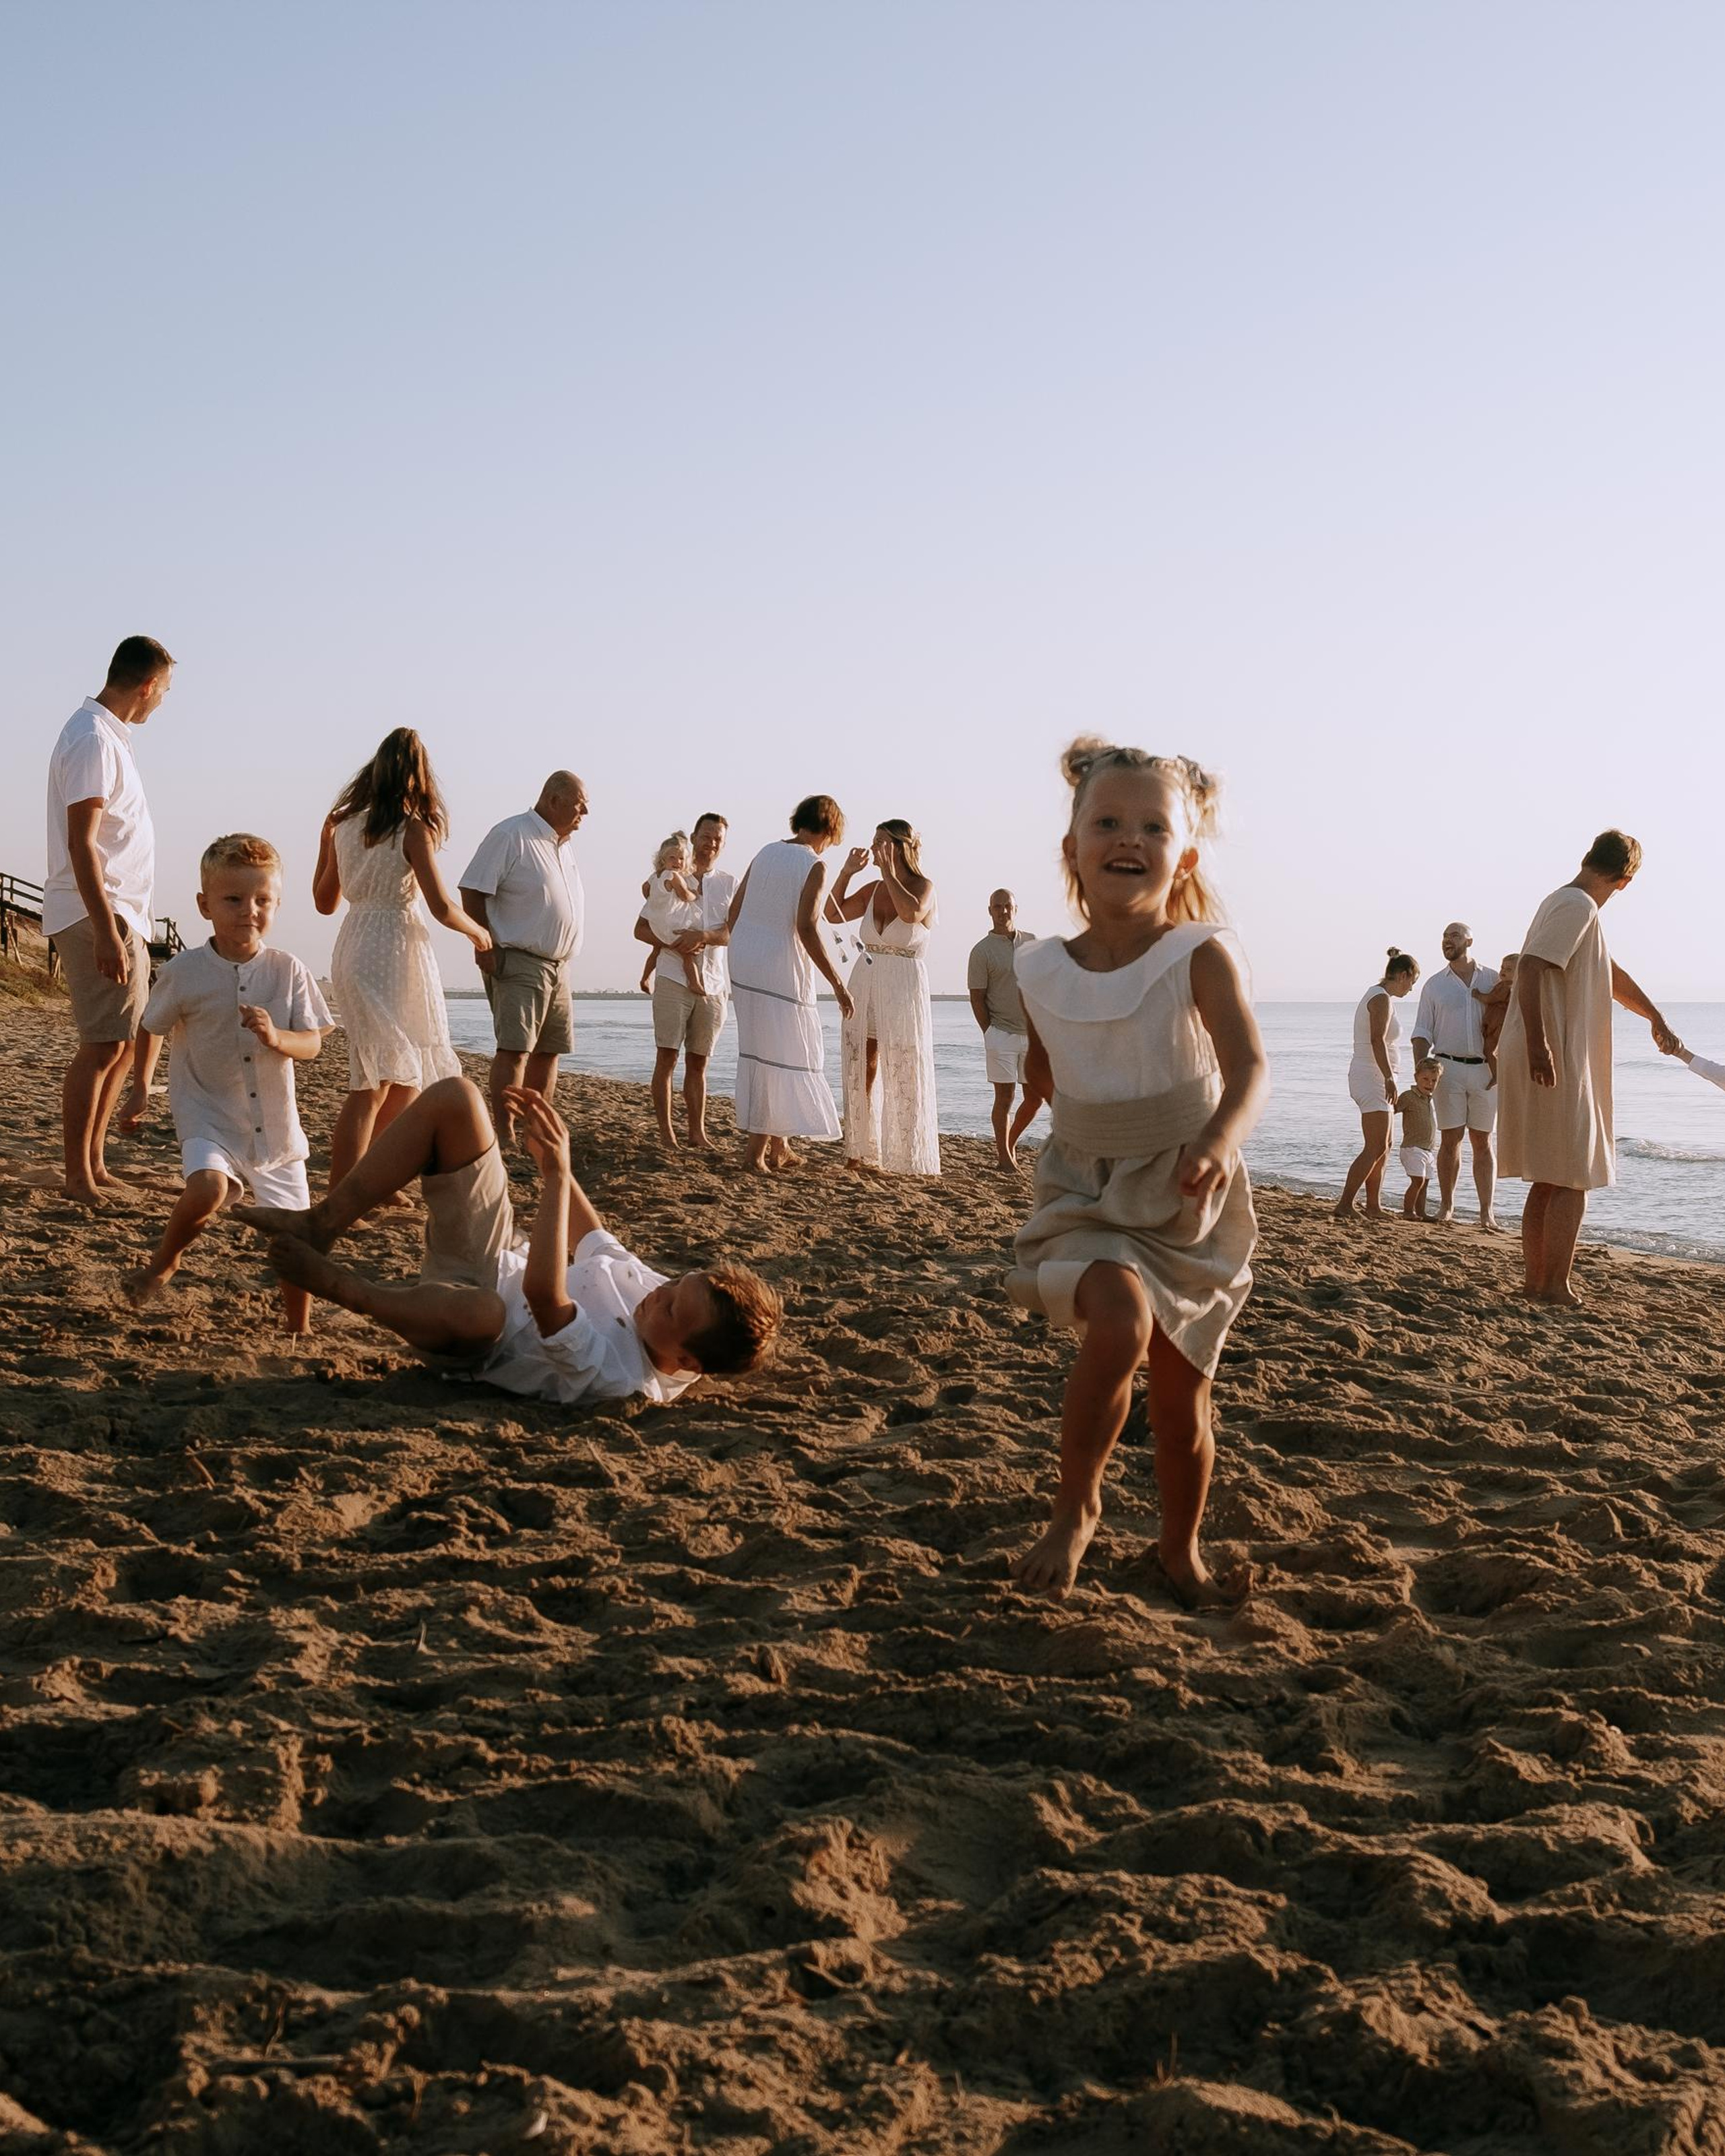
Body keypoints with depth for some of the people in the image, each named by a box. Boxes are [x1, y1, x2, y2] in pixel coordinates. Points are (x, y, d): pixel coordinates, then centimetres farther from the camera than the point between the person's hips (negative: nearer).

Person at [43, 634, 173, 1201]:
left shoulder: (108, 734, 14)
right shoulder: (94, 740, -16)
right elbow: (80, 843, -23)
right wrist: (106, 931, -26)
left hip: (121, 914, 10)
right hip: (98, 915, -10)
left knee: (122, 1042, 14)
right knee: (103, 1046, -9)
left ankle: (95, 1165, 21)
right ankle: (78, 1179, -4)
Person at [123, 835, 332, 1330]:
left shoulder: (287, 970, -4)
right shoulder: (184, 971, -7)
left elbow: (312, 1043, -4)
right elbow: (152, 1030, 8)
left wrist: (276, 1038, -24)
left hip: (276, 1124, 3)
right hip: (209, 1116, -2)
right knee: (207, 1189, -31)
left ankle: (299, 1328, 25)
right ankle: (164, 1261, 0)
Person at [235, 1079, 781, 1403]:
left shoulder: (614, 1376, -34)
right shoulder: (666, 1295, -12)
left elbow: (544, 1294, -51)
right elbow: (591, 1237, 7)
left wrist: (555, 1174, -50)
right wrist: (552, 1153, 3)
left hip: (468, 1344, -7)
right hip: (501, 1263, 7)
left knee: (479, 1309, -50)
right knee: (453, 1098, -11)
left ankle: (333, 1283, -19)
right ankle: (323, 1224, -7)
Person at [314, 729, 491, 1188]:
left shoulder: (343, 822, 8)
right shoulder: (413, 829, -9)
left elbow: (325, 901, 16)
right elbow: (441, 908, -12)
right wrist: (477, 931, 7)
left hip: (354, 944, 7)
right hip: (396, 948, -7)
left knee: (405, 1074, 19)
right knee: (374, 1085, -5)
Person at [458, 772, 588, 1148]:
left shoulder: (562, 845, 17)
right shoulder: (511, 835, -10)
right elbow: (472, 891, -14)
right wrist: (484, 946, -21)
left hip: (557, 965, 9)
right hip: (518, 962, -9)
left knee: (549, 1048, 10)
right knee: (515, 1047, -15)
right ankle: (505, 1134, -17)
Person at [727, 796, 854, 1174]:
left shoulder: (766, 853, 11)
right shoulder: (814, 866, -9)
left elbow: (734, 911, 13)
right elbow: (807, 928, -19)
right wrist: (838, 984, -16)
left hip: (743, 963, 8)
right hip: (781, 969, -8)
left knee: (766, 1052, 17)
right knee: (777, 1057, 0)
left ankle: (778, 1147, 23)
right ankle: (754, 1151, -1)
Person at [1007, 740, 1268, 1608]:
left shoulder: (1200, 959, -14)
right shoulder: (1043, 974, -5)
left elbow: (1249, 1065, -29)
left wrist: (1220, 1138, -47)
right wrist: (1087, 1134, 8)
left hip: (1191, 1204, 0)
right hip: (1087, 1197, 0)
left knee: (1184, 1394, 11)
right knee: (1121, 1321, -29)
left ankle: (1180, 1550, 36)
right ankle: (1076, 1507, -9)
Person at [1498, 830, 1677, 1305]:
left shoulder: (1573, 905, 20)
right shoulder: (1577, 906, -12)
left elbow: (1612, 977, 34)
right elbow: (1530, 967, -25)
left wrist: (1656, 1019, 45)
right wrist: (1538, 1044, -31)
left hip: (1551, 1059, 10)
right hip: (1555, 1061, -10)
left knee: (1547, 1182, 14)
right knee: (1572, 1181, -5)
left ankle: (1536, 1280, 18)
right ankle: (1555, 1286, -4)